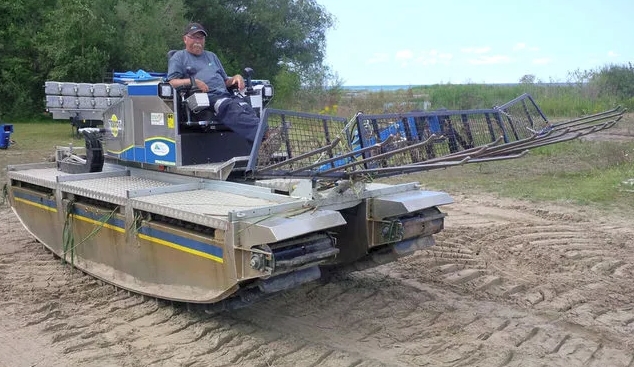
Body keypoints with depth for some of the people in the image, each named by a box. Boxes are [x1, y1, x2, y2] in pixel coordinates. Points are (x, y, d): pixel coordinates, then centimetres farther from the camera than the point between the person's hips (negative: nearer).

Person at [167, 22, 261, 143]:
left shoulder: (211, 56, 37)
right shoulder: (179, 57, 19)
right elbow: (172, 82, 4)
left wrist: (236, 77, 11)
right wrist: (192, 81, -14)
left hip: (225, 94, 6)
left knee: (245, 106, -31)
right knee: (230, 107, -39)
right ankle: (260, 133, -61)